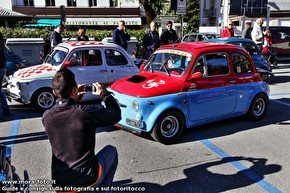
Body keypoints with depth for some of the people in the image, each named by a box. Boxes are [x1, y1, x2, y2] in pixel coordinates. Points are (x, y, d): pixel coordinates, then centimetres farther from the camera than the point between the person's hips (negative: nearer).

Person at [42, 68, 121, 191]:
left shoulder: (46, 117, -9)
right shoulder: (87, 112, -22)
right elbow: (116, 114, -3)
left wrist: (75, 99, 13)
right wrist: (103, 93, 9)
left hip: (59, 182, 4)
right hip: (88, 180, -4)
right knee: (111, 150, 23)